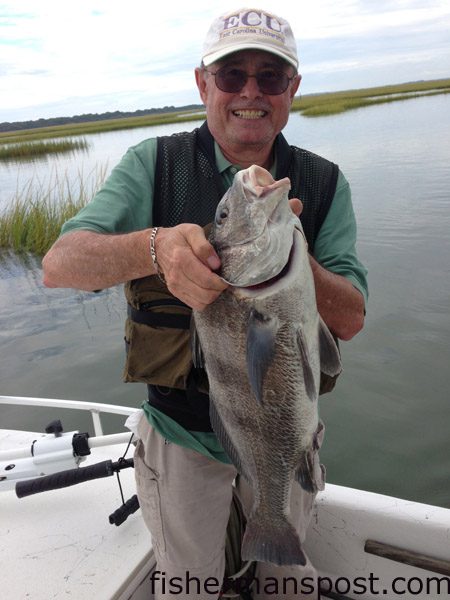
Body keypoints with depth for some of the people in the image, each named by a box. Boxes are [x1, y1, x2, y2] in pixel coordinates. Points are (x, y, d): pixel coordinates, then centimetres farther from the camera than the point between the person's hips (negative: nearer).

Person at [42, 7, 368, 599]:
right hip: (183, 432, -1)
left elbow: (350, 319, -14)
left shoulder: (324, 184, -6)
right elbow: (59, 264, -22)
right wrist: (157, 246, -42)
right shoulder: (154, 164, -10)